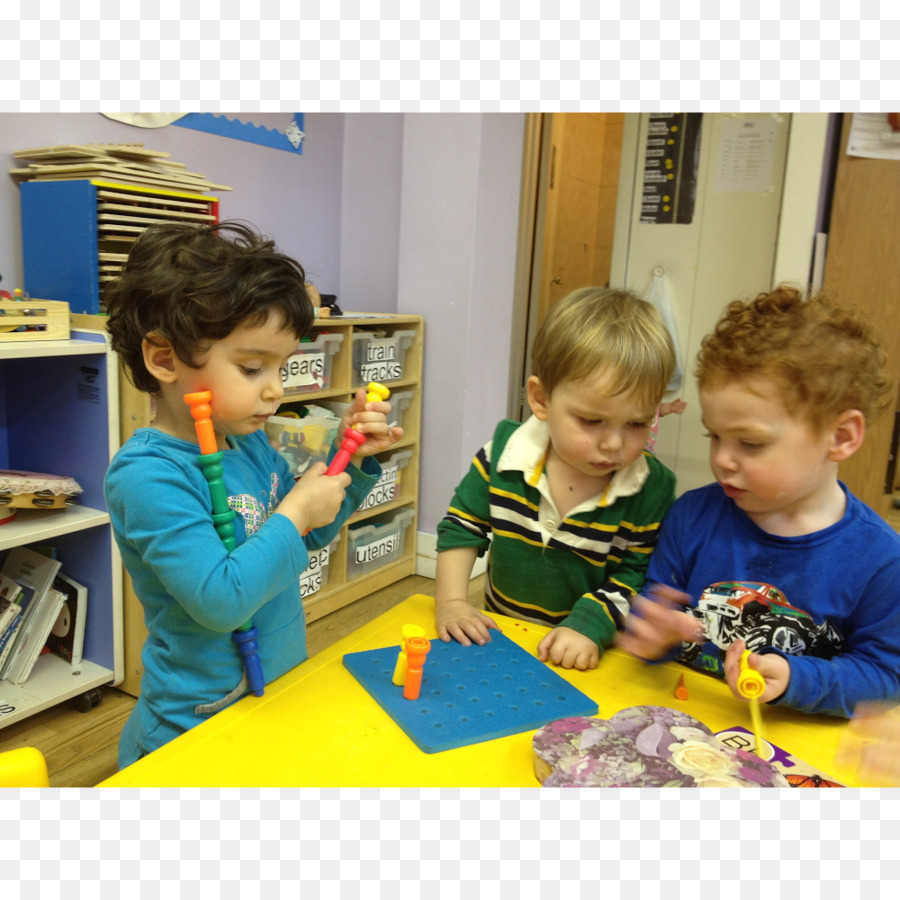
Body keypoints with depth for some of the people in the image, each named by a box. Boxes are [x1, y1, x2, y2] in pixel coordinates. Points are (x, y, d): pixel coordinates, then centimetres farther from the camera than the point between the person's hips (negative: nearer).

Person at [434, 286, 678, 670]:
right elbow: (463, 526, 3)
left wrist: (588, 624, -18)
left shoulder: (652, 490, -12)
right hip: (498, 635, 2)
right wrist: (451, 602, -3)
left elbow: (637, 574, -6)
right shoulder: (504, 453, -9)